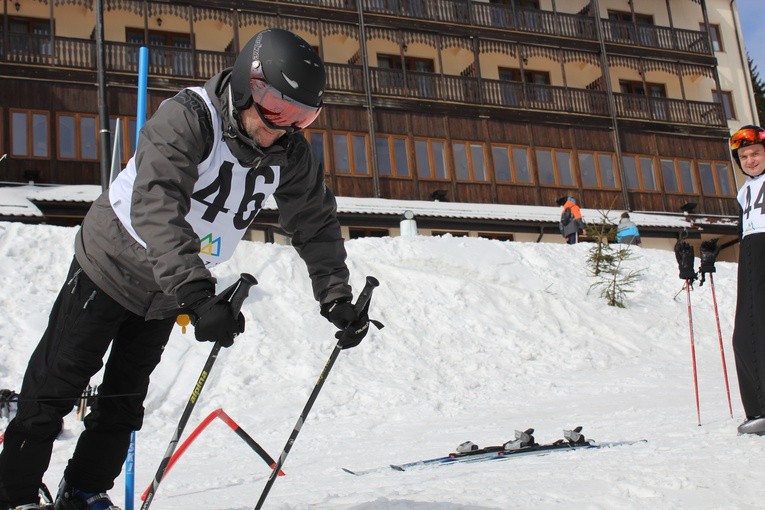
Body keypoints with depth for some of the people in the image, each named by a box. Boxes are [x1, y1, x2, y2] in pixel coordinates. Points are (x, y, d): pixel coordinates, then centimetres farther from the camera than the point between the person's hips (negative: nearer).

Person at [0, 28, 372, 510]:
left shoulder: (290, 153, -12)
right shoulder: (187, 117, -30)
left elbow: (315, 225, -3)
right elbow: (157, 207, -43)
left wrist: (337, 299, -13)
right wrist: (197, 295, -53)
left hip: (171, 292, 5)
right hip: (111, 266, -5)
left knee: (125, 399, 14)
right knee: (56, 386, 3)